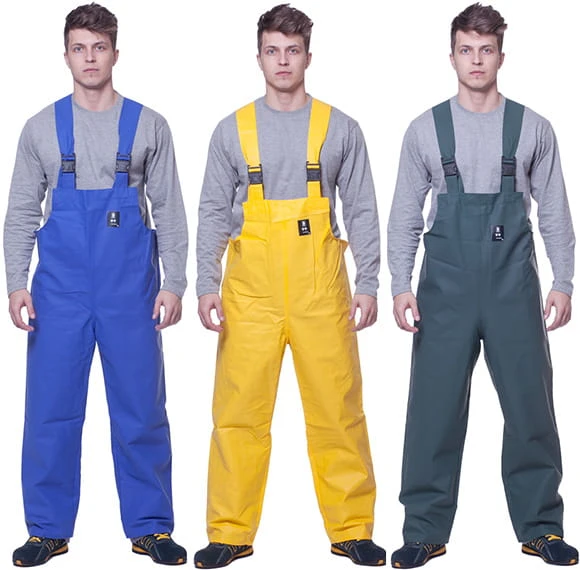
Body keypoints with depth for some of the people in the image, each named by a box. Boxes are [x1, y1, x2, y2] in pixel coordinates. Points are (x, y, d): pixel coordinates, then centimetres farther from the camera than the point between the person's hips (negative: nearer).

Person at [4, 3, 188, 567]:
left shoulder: (148, 125, 6)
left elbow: (169, 210, 5)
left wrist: (173, 282, -2)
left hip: (131, 286, -1)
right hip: (60, 287, 1)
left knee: (141, 410, 4)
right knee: (50, 410, 3)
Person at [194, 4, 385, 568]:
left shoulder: (340, 129, 8)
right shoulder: (232, 130, 10)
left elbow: (362, 211, 8)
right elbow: (213, 212, 8)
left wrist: (367, 283, -1)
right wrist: (207, 284, -2)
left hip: (321, 285, 0)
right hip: (251, 283, 1)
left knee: (337, 409, 1)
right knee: (239, 410, 0)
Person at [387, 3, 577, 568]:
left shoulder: (532, 128, 5)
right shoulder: (425, 130, 5)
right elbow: (405, 214, 5)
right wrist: (401, 284, -3)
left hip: (514, 285, 0)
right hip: (445, 286, 0)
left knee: (530, 406, 5)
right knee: (434, 408, 2)